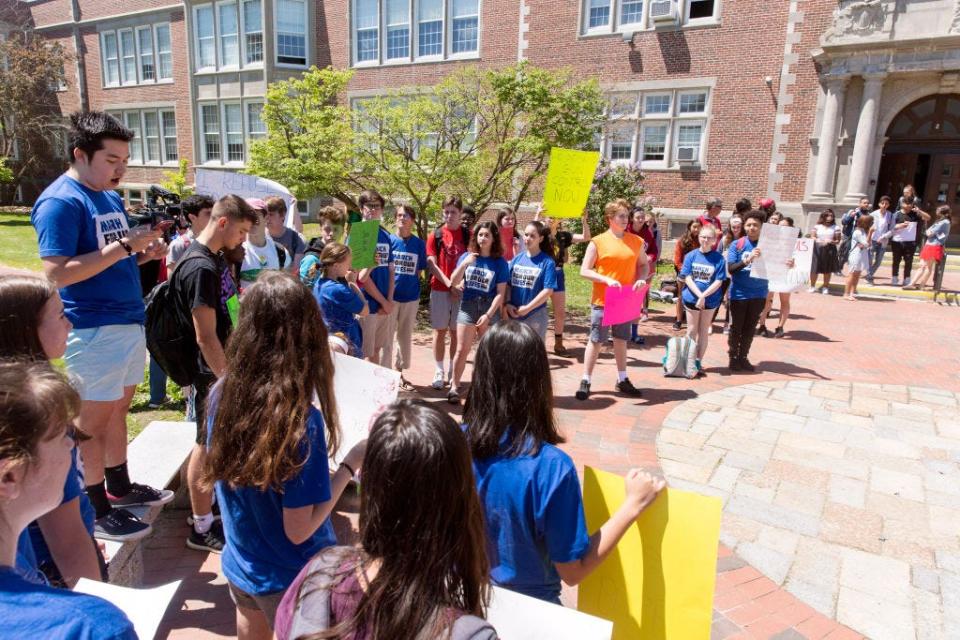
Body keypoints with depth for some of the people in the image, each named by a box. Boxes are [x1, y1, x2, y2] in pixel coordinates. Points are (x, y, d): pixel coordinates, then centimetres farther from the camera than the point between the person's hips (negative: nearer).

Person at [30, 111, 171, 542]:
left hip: (130, 320, 9)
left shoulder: (111, 197, 12)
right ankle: (96, 512, 16)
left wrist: (145, 253, 1)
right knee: (93, 421, 3)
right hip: (94, 329, -9)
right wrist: (124, 245, -25)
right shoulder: (59, 202, -14)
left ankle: (119, 486, 35)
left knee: (118, 409, 19)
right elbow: (57, 273, -21)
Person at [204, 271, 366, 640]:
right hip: (290, 581, -5)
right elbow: (299, 530, -23)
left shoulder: (222, 393, -11)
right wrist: (350, 466, -17)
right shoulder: (301, 419, -29)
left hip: (238, 567, 6)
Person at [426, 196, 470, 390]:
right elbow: (431, 264, -4)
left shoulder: (467, 235, 3)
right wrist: (449, 284, -13)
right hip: (440, 289, 0)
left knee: (456, 331, 6)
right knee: (440, 331, 5)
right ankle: (439, 371, 14)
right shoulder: (436, 235, 1)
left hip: (461, 290, 0)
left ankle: (453, 371, 17)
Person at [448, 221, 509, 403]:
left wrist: (488, 315, -14)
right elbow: (453, 282, 0)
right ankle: (454, 386, 9)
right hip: (467, 307, 1)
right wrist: (464, 264, -14)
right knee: (462, 350, -1)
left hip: (489, 309, -1)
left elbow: (501, 293, -7)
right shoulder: (467, 256, 2)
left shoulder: (500, 262, -4)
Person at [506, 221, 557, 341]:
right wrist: (507, 304, -8)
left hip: (535, 315, -4)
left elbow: (548, 291, -14)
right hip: (513, 314, 4)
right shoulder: (517, 259, 5)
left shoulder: (547, 262, -9)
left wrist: (527, 308, -15)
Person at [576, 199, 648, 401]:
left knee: (621, 339, 15)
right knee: (595, 340, 2)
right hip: (602, 301, -4)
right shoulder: (597, 242, -8)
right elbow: (584, 271, -9)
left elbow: (643, 264, 16)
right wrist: (607, 280, -21)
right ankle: (586, 381, 12)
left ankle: (622, 380, 27)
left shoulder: (636, 242, 3)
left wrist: (641, 279, -6)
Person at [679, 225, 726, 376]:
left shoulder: (719, 258, -7)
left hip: (710, 300, 0)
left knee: (704, 331, 9)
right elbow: (687, 278, -8)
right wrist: (699, 295, -19)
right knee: (692, 330, 8)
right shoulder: (691, 256, -4)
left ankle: (698, 362, 17)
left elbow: (718, 282, -10)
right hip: (691, 298, 0)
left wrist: (703, 296, -19)